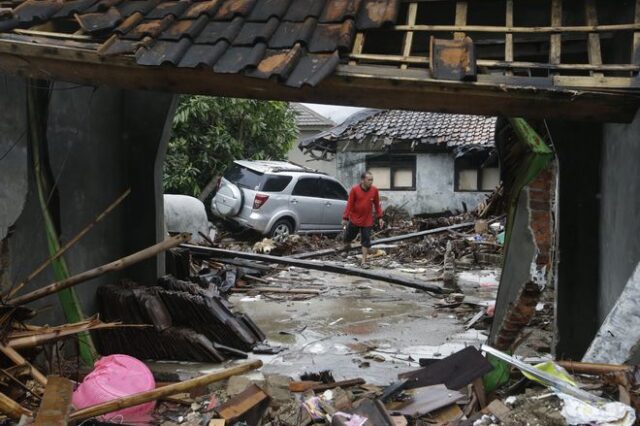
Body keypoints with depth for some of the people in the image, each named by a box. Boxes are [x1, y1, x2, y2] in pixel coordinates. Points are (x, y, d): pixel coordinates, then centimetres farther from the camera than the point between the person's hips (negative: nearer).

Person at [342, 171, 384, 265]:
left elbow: (377, 205, 5)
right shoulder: (354, 189, -11)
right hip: (354, 219, -1)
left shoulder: (374, 190, -4)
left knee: (366, 240, 1)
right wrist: (345, 218, -10)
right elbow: (349, 204, -8)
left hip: (367, 221, 1)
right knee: (348, 237, 10)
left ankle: (364, 261, 8)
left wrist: (380, 217, 2)